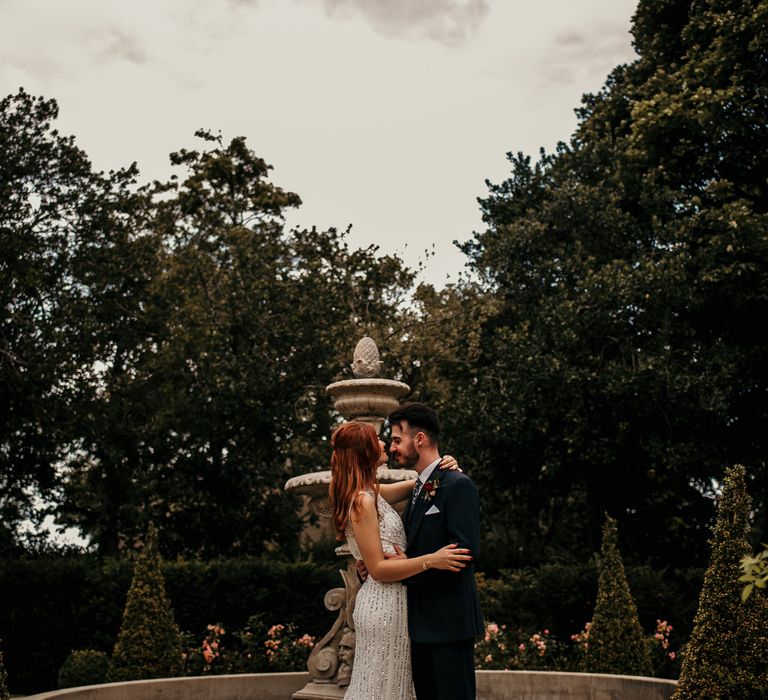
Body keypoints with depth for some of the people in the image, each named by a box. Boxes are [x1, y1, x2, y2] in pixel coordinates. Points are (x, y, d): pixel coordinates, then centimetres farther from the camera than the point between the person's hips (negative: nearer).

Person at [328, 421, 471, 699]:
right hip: (385, 605, -9)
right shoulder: (362, 501, -18)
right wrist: (431, 560, -26)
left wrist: (439, 468, -1)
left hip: (390, 601, 9)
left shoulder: (371, 493, 10)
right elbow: (378, 568, -20)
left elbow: (415, 485, 21)